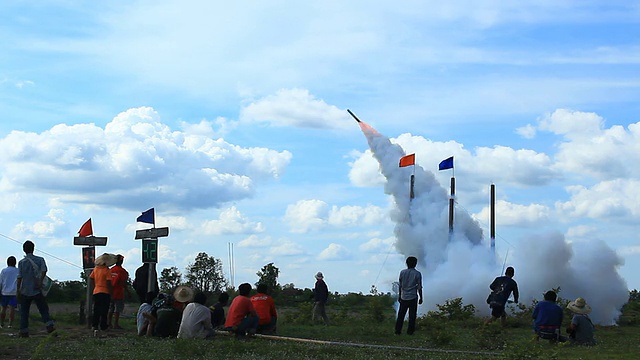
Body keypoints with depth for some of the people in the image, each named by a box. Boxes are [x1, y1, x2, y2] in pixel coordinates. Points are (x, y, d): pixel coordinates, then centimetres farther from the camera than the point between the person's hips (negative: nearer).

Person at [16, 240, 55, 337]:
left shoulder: (21, 262, 1)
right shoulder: (40, 260, 2)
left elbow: (19, 277, -4)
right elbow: (44, 270, -16)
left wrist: (18, 291, 0)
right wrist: (40, 281, -12)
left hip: (25, 292, 0)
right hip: (37, 291, 0)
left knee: (24, 313, 9)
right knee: (44, 309, 5)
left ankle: (24, 332, 8)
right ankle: (50, 326, -13)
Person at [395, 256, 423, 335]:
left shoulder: (402, 272, -3)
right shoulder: (417, 274, -9)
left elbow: (400, 286, 2)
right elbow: (419, 287, -6)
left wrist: (399, 296, 13)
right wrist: (420, 298, 5)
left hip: (404, 297, 2)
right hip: (413, 298, -2)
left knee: (401, 315, 9)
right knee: (412, 316, 8)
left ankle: (398, 331, 11)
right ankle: (410, 331, 10)